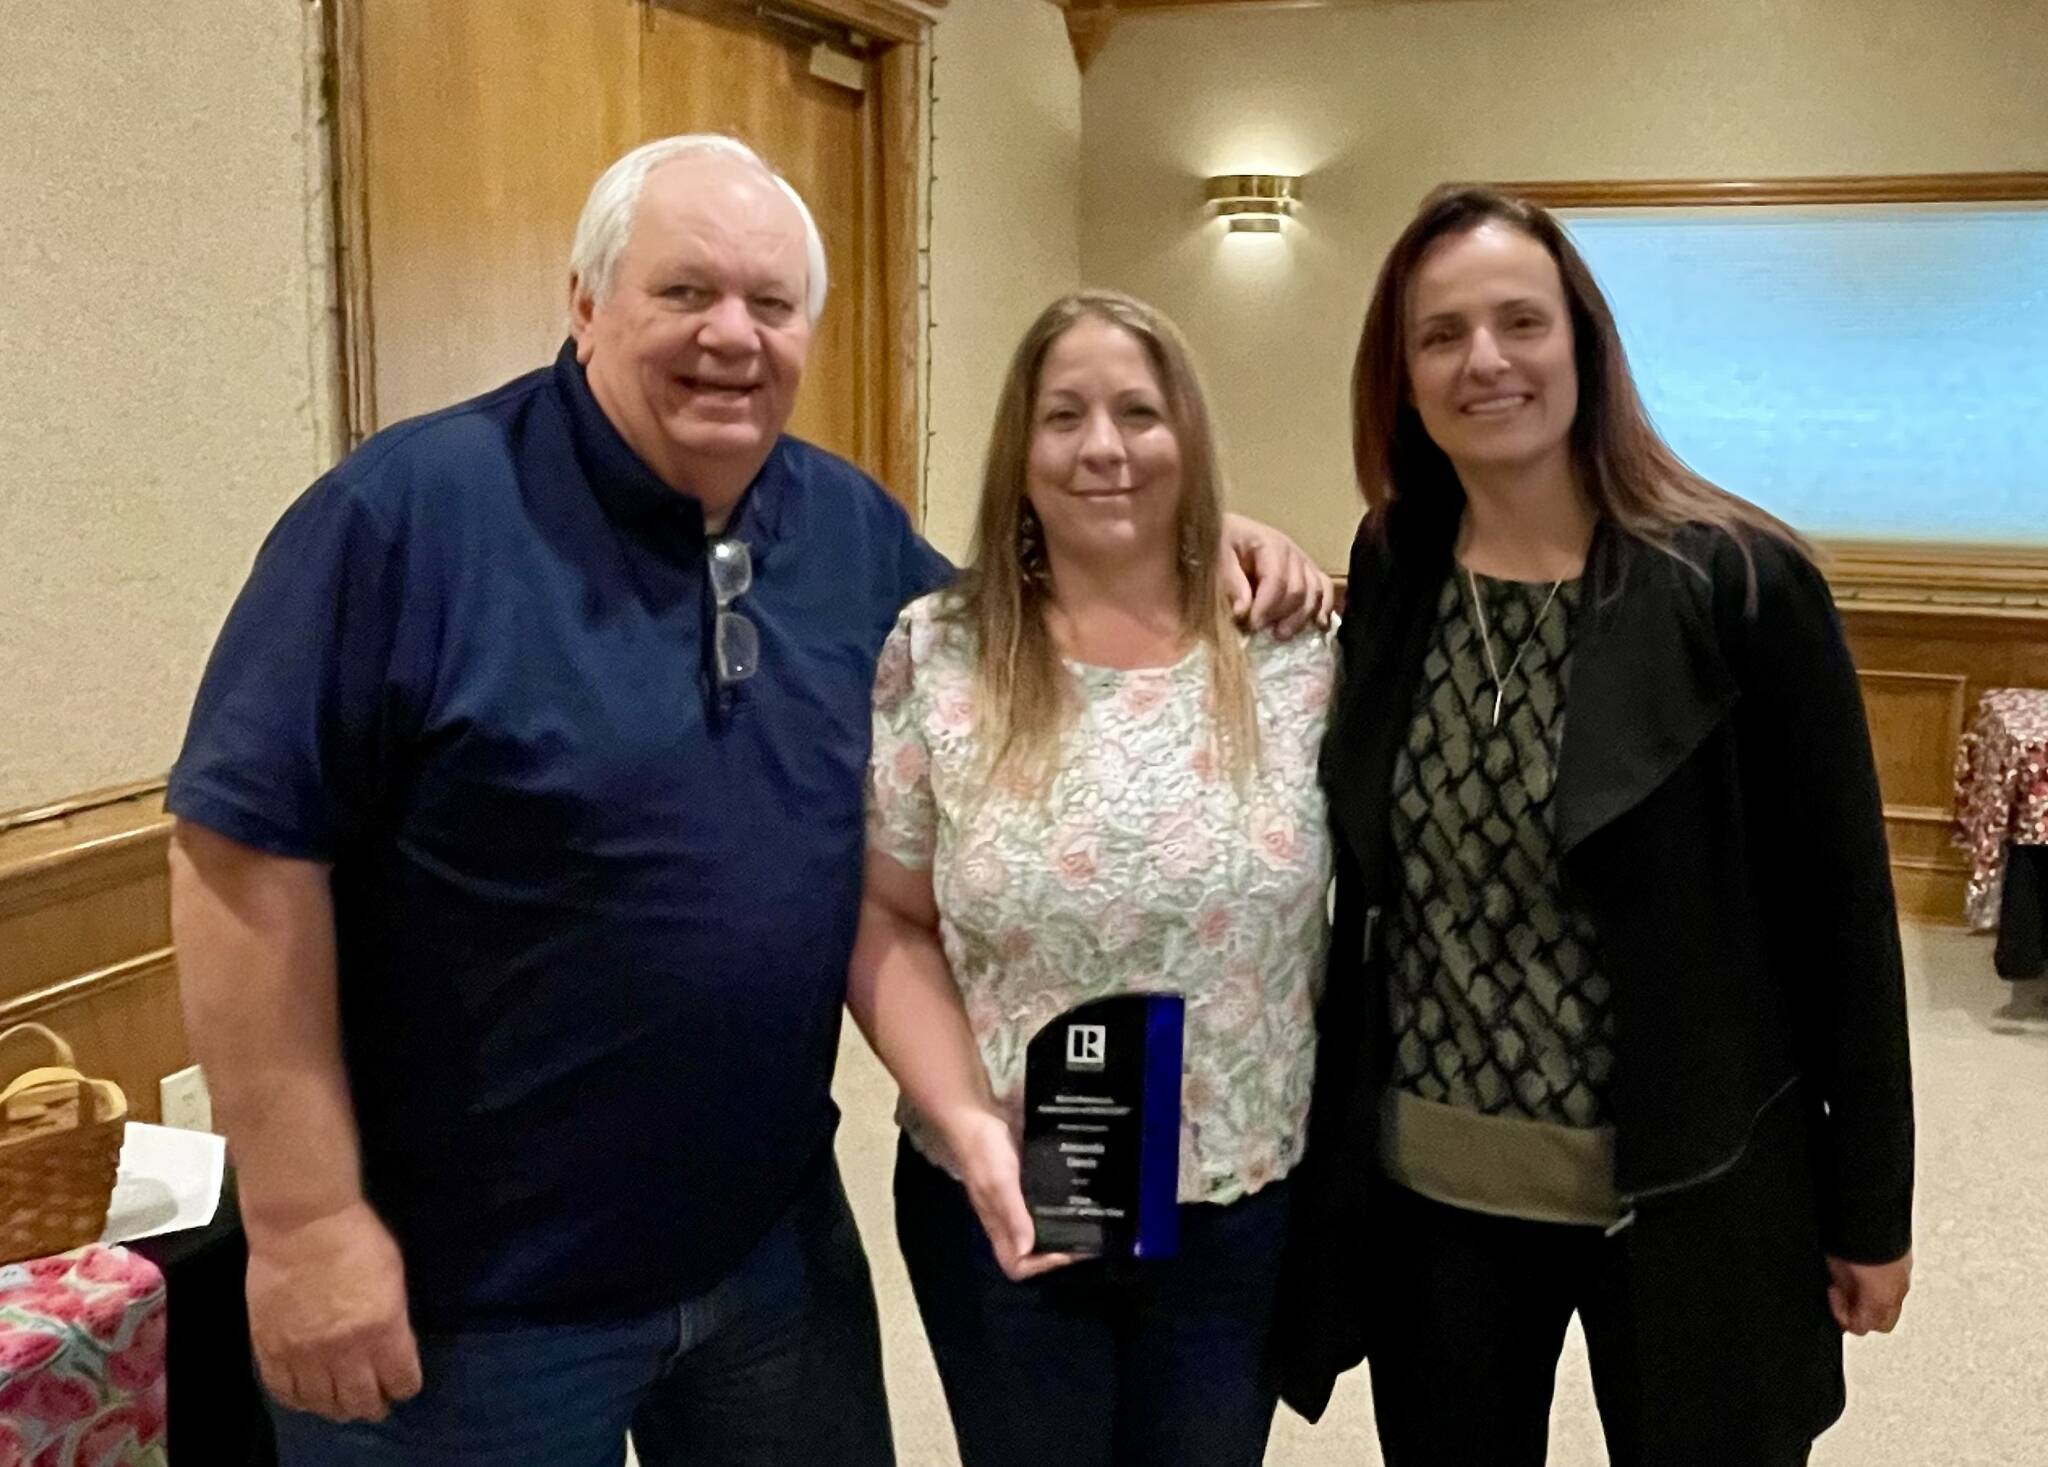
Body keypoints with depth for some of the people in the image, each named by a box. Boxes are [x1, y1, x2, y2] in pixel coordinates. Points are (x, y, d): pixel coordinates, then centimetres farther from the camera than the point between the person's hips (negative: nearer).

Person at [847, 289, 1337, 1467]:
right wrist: (965, 1121, -16)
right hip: (1003, 1206, -1)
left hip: (1245, 1209, 1)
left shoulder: (1300, 654, -4)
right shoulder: (932, 659, -7)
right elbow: (887, 922, -4)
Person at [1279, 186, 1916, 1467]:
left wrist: (1871, 1206, -5)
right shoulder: (1389, 576, 0)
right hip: (1425, 1183, 4)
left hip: (1685, 1193, -3)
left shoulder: (1739, 584, -12)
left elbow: (1840, 909, -8)